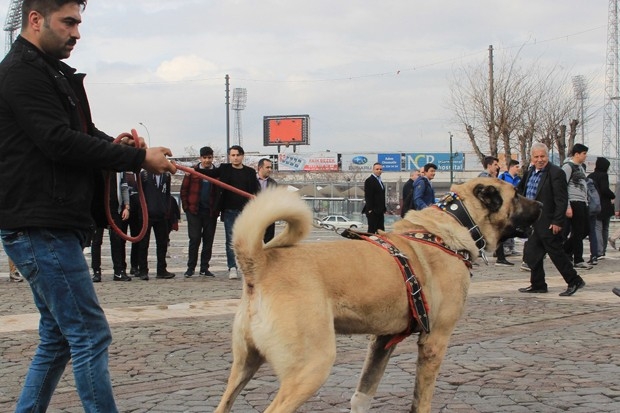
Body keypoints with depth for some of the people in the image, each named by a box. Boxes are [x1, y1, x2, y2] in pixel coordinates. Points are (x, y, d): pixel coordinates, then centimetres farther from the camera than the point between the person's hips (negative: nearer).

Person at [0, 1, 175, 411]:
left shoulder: (51, 72, 20)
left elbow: (78, 133, 22)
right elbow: (60, 142, -20)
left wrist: (113, 144, -1)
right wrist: (138, 158, -16)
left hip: (51, 227, 10)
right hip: (40, 227, -10)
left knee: (58, 337, 15)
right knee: (90, 335, -8)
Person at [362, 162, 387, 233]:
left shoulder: (380, 181, 19)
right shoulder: (369, 180, -9)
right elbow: (368, 196, -15)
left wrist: (384, 208, 15)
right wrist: (370, 209, -20)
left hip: (380, 211, 9)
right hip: (373, 211, -9)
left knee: (381, 231, 6)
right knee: (372, 230, -7)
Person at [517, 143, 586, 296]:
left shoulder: (556, 173, -14)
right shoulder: (530, 173, 11)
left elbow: (562, 200, -17)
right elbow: (521, 192, 23)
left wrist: (557, 221, -20)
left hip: (549, 223, -8)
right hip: (533, 222, 8)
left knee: (556, 252, -1)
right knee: (531, 254, 10)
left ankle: (574, 281, 10)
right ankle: (537, 285, 20)